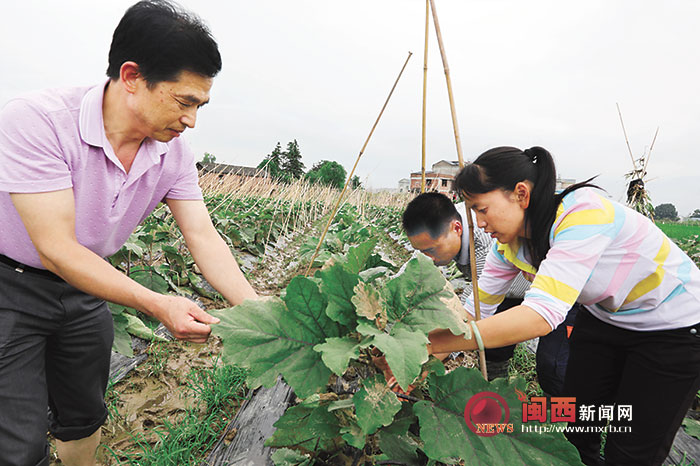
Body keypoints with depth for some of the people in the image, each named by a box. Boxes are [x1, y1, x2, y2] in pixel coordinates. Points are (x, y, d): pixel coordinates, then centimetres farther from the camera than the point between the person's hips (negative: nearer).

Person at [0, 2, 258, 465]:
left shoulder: (174, 152, -13)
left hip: (84, 288, 6)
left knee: (85, 417, 19)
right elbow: (56, 249, -32)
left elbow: (204, 237, -14)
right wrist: (157, 305, -39)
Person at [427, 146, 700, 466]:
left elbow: (541, 315, -45)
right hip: (604, 317, 6)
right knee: (575, 429, 8)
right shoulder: (510, 243, -13)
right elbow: (475, 309, -7)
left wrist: (430, 344, -45)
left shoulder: (584, 211, -36)